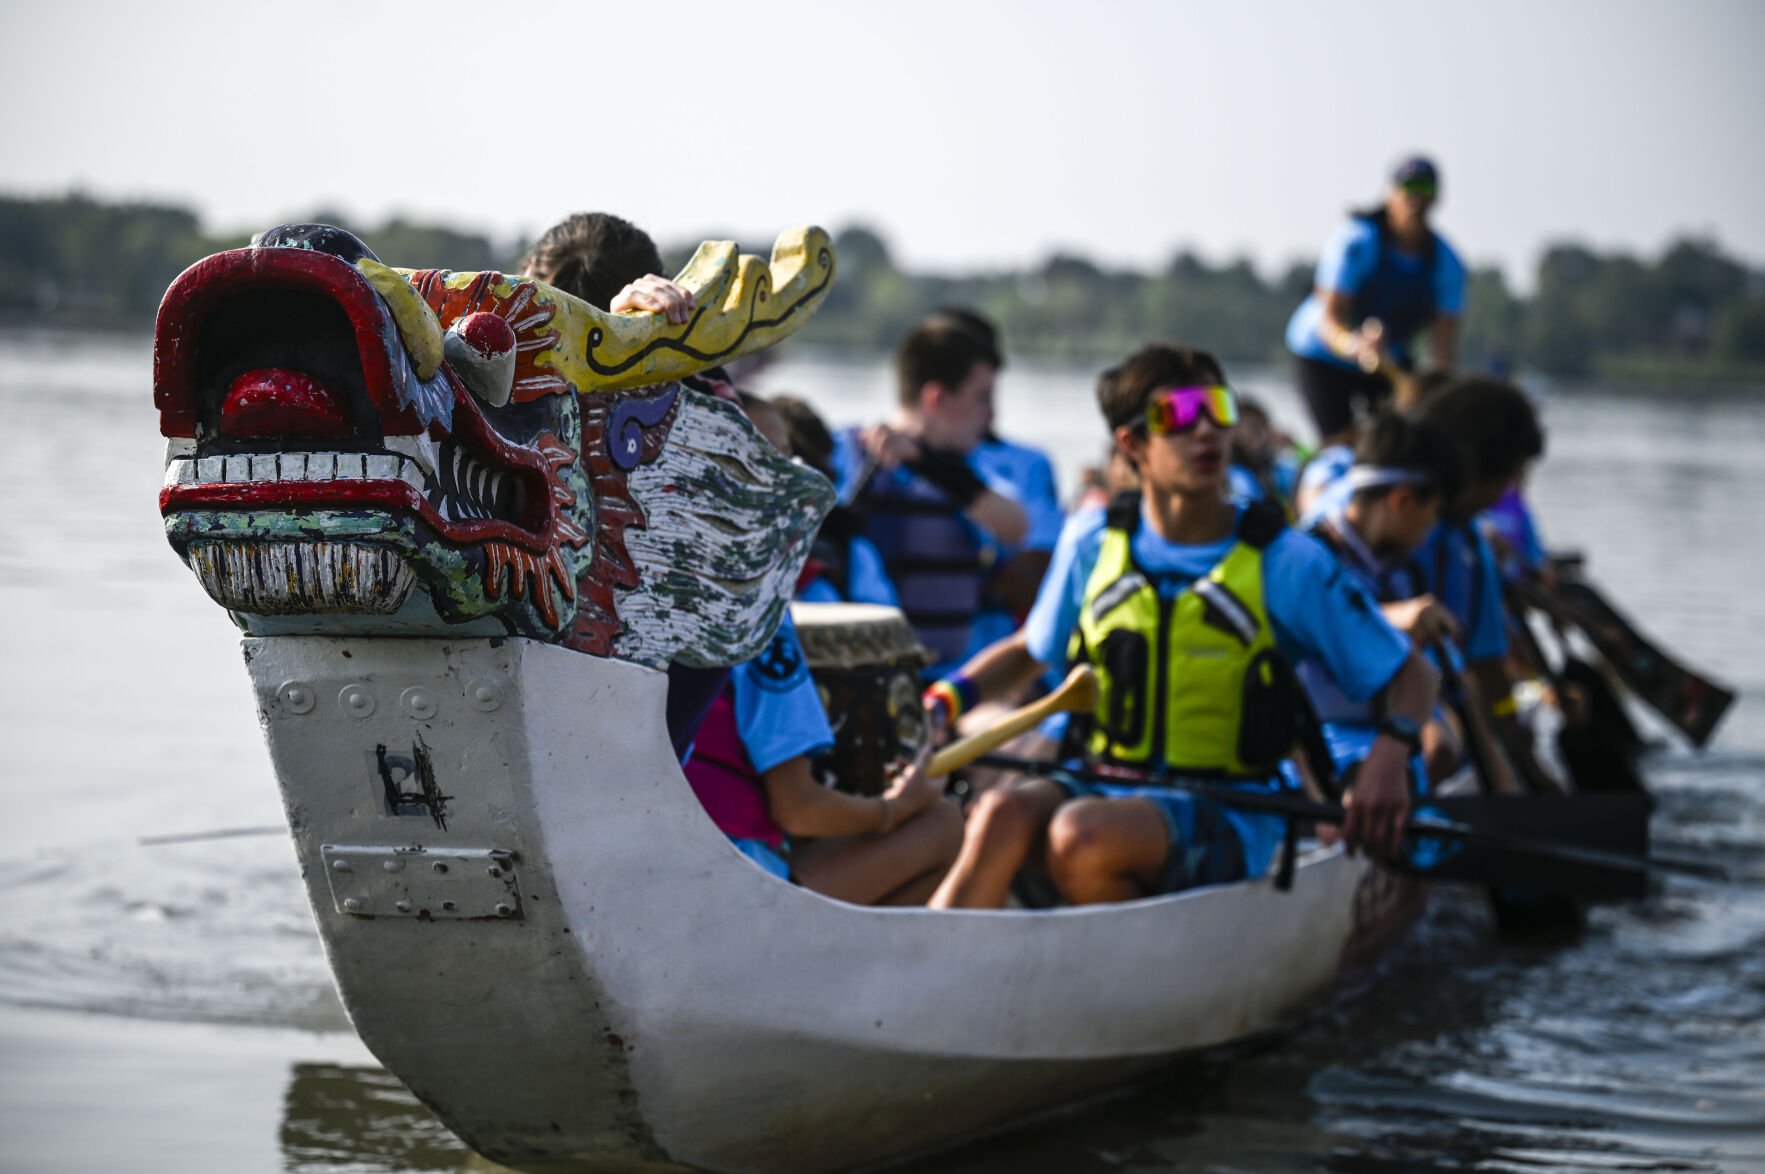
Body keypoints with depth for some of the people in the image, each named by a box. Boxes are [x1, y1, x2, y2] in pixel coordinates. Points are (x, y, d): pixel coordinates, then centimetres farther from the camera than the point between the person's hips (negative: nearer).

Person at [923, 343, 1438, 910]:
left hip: (1227, 821, -3)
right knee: (1003, 812, -31)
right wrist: (943, 702, 4)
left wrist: (1389, 754, -19)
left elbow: (1411, 675, 3)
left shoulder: (1286, 562, -2)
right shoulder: (1093, 540, 7)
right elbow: (1030, 651, 23)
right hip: (1102, 790, 3)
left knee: (1082, 833, -35)